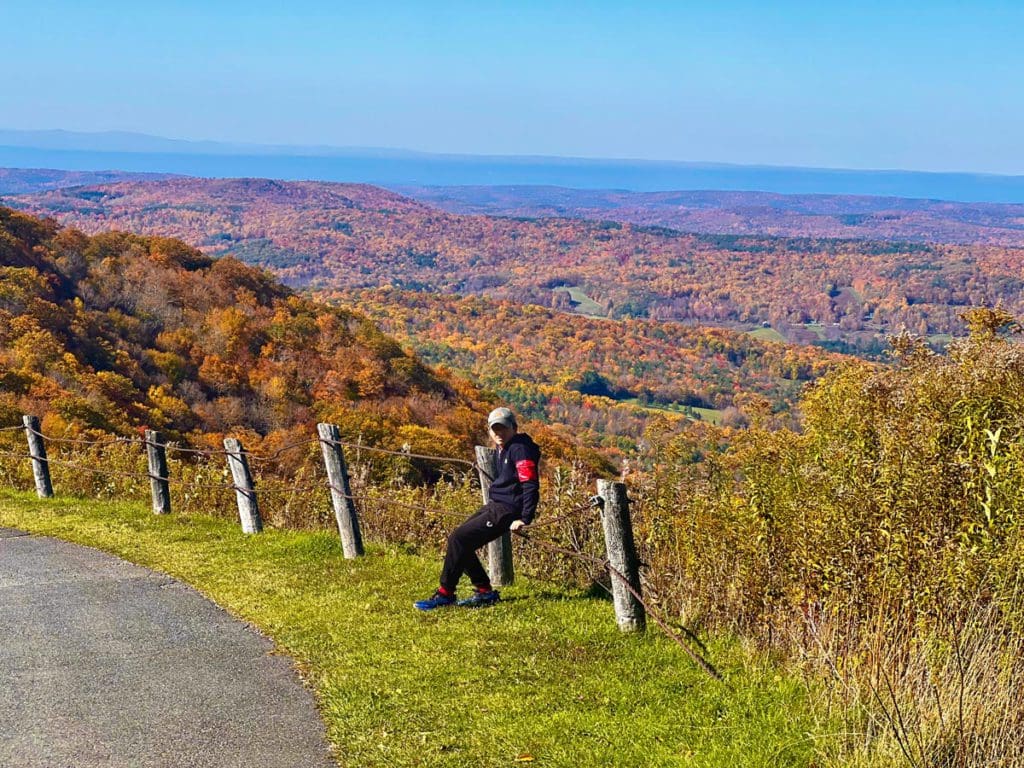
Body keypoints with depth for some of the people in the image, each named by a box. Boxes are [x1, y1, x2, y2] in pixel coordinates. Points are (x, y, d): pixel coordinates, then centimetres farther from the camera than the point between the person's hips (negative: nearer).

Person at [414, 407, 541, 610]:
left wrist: (525, 519, -25)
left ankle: (445, 594, -5)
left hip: (505, 511, -10)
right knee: (459, 540, 8)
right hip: (494, 506, 10)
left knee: (458, 540, -15)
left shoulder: (520, 449, -15)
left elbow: (531, 485, -22)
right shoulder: (504, 449, 16)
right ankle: (484, 591, 12)